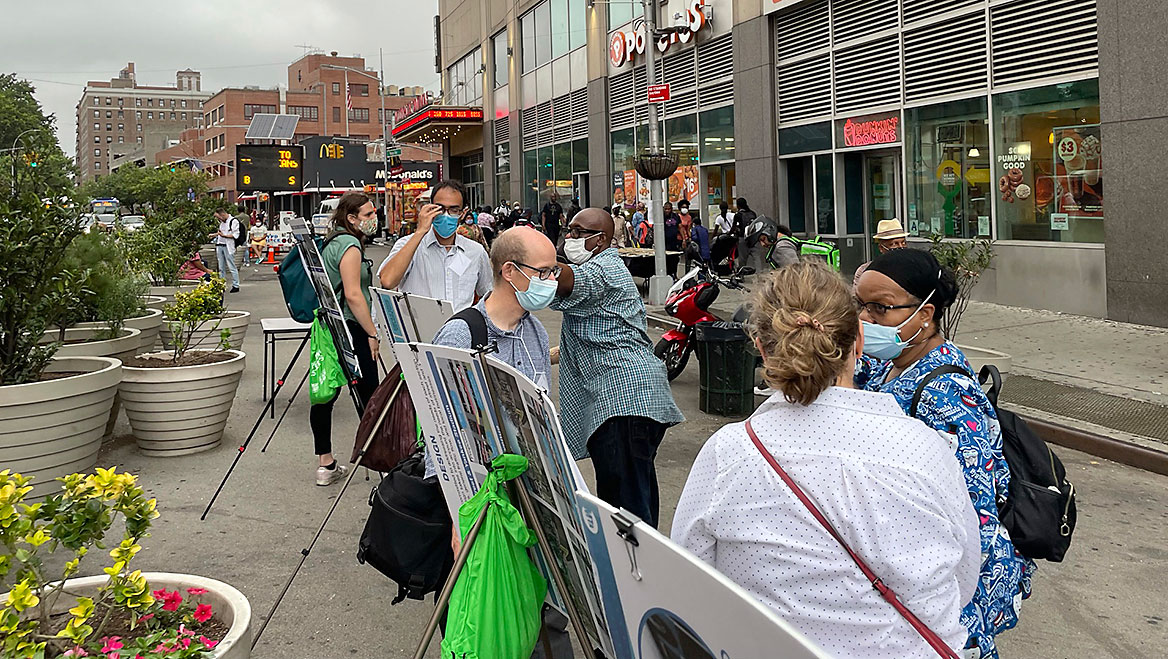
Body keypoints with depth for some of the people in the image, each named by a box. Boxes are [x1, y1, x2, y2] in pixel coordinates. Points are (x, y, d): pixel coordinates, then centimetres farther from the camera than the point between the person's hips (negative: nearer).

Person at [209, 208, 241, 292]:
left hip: (228, 247, -7)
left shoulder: (234, 221, -8)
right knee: (221, 268, 9)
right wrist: (213, 235, 16)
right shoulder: (222, 222, 15)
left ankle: (235, 285, 0)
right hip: (220, 246, 7)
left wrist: (224, 235, -17)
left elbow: (236, 235, -13)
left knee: (231, 267, -4)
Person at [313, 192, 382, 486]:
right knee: (369, 396, -3)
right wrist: (372, 333, -17)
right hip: (349, 330, -10)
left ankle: (326, 464, 17)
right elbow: (353, 295, -21)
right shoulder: (350, 244, -14)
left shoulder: (332, 242, 16)